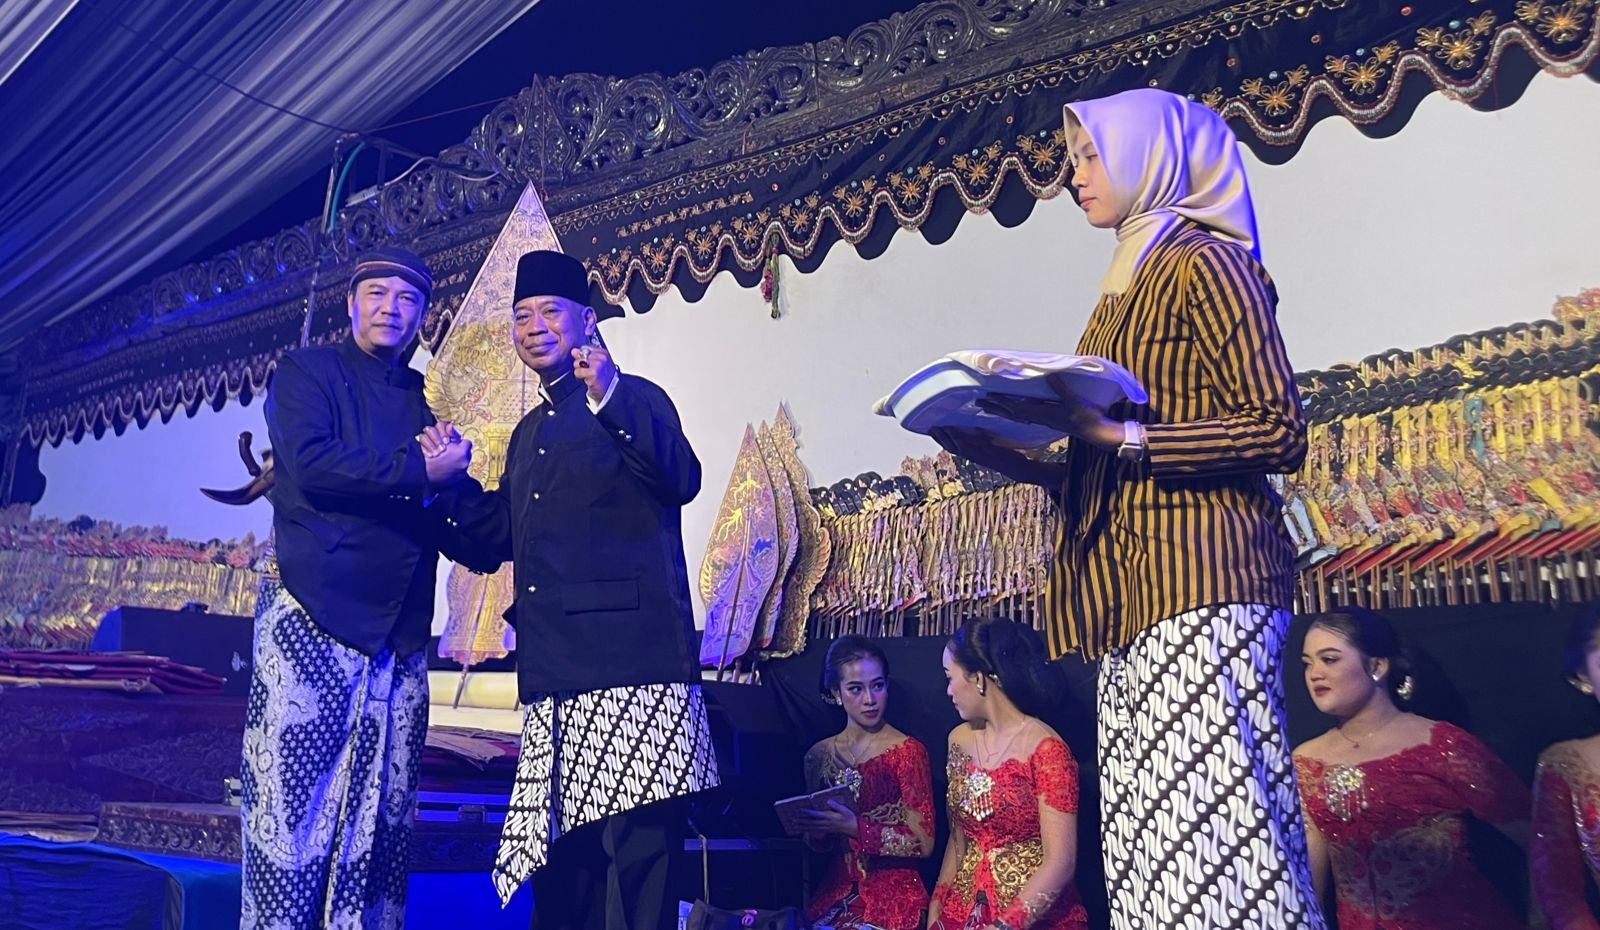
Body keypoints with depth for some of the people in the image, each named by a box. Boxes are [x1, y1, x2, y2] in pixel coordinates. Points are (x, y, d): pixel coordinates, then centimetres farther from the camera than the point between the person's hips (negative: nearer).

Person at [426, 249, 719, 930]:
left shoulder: (632, 400, 2)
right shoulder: (529, 433, 24)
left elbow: (682, 480, -17)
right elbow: (495, 541, 22)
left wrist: (608, 396, -27)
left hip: (630, 662, -7)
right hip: (554, 673, 7)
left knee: (637, 847, -8)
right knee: (557, 850, 12)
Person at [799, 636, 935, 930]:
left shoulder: (907, 751, -8)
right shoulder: (819, 755, 6)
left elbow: (923, 843, -11)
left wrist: (855, 827, -20)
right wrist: (818, 830, -8)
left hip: (893, 898, -4)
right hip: (836, 893, 4)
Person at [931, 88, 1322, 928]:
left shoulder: (1202, 262, 0)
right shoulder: (1124, 290, 24)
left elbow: (1279, 430, -10)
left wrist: (1118, 432, -18)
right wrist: (1008, 456, 9)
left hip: (1198, 583, -8)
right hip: (1130, 599, 8)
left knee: (1210, 839, -11)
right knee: (1146, 844, 6)